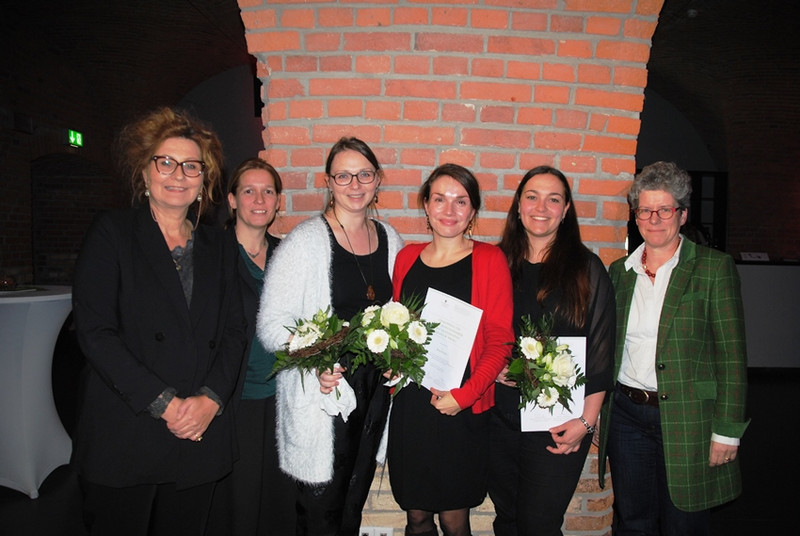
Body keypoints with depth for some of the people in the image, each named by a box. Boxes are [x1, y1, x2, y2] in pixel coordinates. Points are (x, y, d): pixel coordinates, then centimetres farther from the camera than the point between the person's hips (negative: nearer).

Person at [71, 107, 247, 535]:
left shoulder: (217, 246, 11)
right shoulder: (110, 234, 0)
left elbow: (233, 331, 7)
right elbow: (95, 331, -9)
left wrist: (211, 398, -9)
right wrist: (162, 403, -14)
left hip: (200, 435, 3)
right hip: (123, 440, -3)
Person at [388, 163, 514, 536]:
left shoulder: (489, 259, -4)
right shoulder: (407, 258, 7)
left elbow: (500, 341, -7)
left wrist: (465, 394, -15)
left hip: (463, 408, -3)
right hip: (409, 404, 3)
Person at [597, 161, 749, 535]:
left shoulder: (714, 268, -4)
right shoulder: (620, 271, 8)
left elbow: (731, 355, -6)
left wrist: (727, 430, -9)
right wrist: (597, 416, 10)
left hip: (686, 419, -3)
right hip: (626, 416, 4)